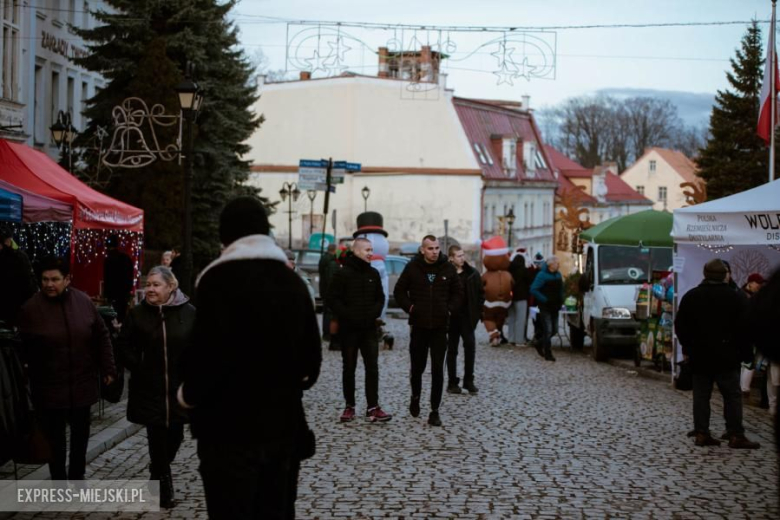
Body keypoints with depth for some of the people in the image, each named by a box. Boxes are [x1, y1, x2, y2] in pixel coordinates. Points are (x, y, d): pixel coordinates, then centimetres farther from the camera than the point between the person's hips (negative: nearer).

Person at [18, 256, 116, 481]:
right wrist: (27, 377, -8)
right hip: (49, 386, -3)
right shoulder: (31, 308, -11)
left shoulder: (83, 301, -4)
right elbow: (23, 349, -6)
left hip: (82, 383, 3)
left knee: (80, 432, 17)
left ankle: (77, 476, 37)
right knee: (54, 437, 6)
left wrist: (108, 368, 4)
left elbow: (101, 337, 5)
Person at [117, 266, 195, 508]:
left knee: (175, 433, 11)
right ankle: (163, 484, 14)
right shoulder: (137, 313, -3)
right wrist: (137, 368, -4)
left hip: (180, 387, 1)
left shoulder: (188, 312, -5)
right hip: (149, 387, -1)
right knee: (157, 436, 1)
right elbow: (124, 345, 5)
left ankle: (159, 472, 39)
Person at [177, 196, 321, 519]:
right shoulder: (293, 281, 9)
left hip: (231, 430, -6)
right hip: (283, 425, 7)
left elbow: (209, 355, -20)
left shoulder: (219, 279, -12)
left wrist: (188, 395, -2)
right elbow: (311, 354, 11)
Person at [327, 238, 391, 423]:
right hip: (349, 329, -4)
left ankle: (372, 408, -1)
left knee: (372, 368, -2)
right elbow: (332, 299, -9)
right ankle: (350, 406, 15)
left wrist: (375, 313, -2)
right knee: (349, 368, 6)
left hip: (369, 329, 4)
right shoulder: (343, 273, -7)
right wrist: (347, 315, -16)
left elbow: (380, 298, 16)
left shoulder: (373, 274, 8)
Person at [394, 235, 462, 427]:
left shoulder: (448, 268, 1)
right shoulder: (412, 267, -3)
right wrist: (410, 308, -4)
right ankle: (415, 397, 38)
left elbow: (458, 293, 12)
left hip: (440, 326, 0)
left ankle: (435, 411, 3)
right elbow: (399, 291, 6)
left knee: (437, 370, -3)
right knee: (418, 366, 11)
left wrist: (450, 309, 0)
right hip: (419, 326, 0)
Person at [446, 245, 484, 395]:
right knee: (452, 350, 7)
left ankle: (469, 381, 9)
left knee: (470, 347, -1)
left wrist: (477, 312, 1)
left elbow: (481, 293, 7)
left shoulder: (472, 273, 1)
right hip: (451, 318, -2)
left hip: (468, 317, 2)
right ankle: (452, 382, 13)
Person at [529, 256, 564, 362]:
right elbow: (533, 290, -17)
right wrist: (544, 300, -19)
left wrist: (560, 301, 8)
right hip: (545, 308, -7)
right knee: (548, 330, -7)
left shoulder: (558, 275, 10)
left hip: (555, 307, 7)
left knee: (554, 330, 11)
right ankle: (548, 353, 0)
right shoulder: (542, 275, -13)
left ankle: (539, 344, 32)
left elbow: (561, 289, 24)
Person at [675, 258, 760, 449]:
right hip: (726, 356, -3)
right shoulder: (735, 297, -5)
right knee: (732, 395, 1)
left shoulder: (690, 296, 5)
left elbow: (680, 326, 8)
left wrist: (687, 348, 17)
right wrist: (744, 353, 3)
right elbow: (745, 327, -4)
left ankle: (701, 433, 5)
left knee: (701, 395, 7)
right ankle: (735, 435, -2)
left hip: (699, 355, 3)